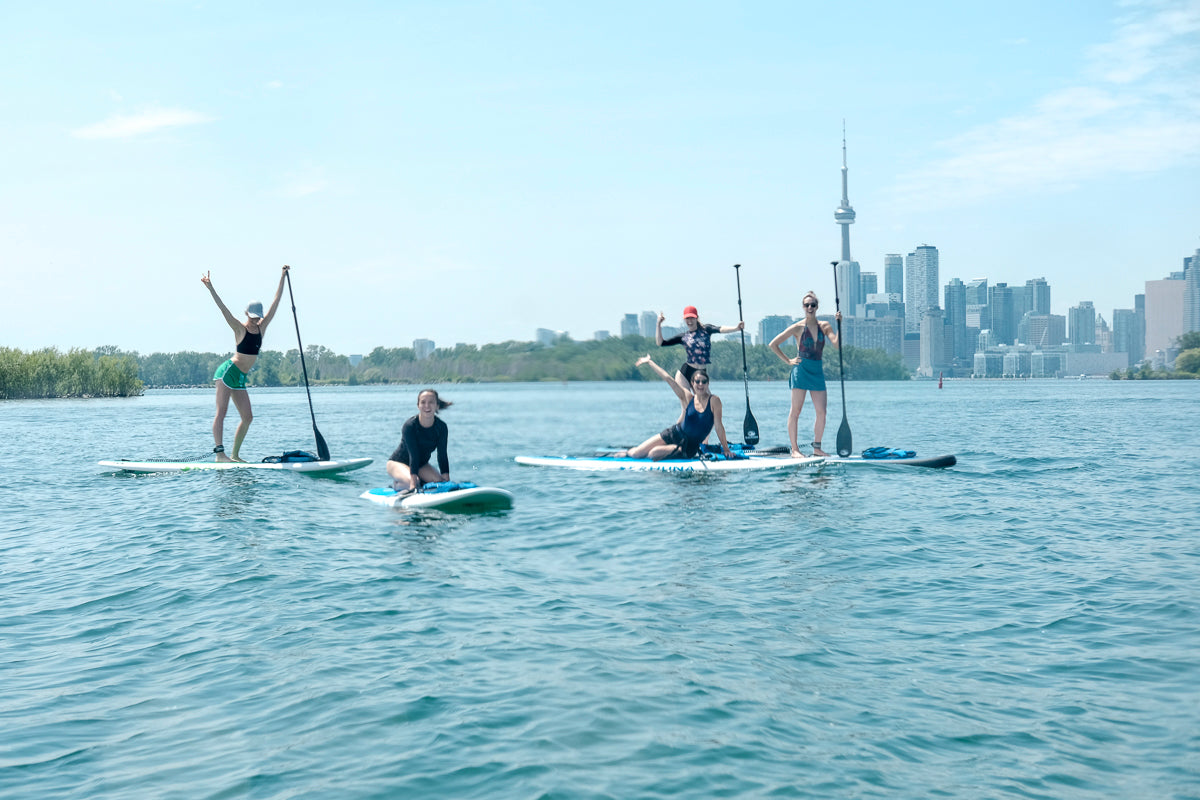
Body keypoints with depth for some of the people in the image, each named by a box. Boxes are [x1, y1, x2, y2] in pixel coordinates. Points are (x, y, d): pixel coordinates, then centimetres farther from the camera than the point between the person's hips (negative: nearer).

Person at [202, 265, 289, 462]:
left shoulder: (261, 328, 8)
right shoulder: (240, 329, -6)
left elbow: (275, 303, 10)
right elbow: (223, 309, -19)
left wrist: (282, 277, 11)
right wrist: (210, 288, -31)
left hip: (240, 378, 7)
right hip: (228, 371, -7)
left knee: (247, 417, 3)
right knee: (221, 412, -12)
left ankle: (235, 455, 11)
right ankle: (219, 453, -22)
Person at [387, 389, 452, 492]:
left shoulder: (441, 427, -13)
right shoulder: (409, 426, -27)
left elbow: (442, 456, -13)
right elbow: (413, 455, -32)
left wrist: (447, 482, -21)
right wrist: (413, 483, -39)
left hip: (422, 464, 4)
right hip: (398, 463, -4)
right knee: (413, 482, -33)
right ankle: (397, 484, 0)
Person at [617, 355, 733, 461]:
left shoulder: (713, 400, -11)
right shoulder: (687, 398, -3)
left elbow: (718, 426, -9)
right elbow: (668, 378, -3)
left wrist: (726, 450, -8)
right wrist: (649, 361, 1)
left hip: (690, 446, -3)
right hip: (675, 434, 3)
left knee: (653, 454, -25)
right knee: (636, 454, -2)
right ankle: (628, 453, 32)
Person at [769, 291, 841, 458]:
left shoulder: (824, 326, 7)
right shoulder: (797, 327, -3)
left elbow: (837, 343, -7)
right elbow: (773, 345, 0)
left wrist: (840, 325, -14)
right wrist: (788, 361, -2)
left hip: (818, 371, 4)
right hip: (801, 369, -4)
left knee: (821, 412, 1)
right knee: (795, 411, -4)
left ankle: (817, 447, 12)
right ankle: (794, 449, 0)